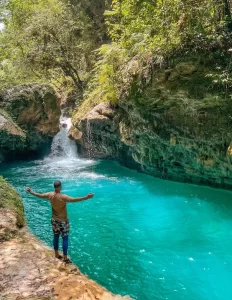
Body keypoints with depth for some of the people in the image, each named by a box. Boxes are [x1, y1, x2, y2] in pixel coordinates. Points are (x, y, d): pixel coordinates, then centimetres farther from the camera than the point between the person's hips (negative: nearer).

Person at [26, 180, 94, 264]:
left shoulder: (50, 195, -8)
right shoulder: (63, 197, -26)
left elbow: (39, 195, 6)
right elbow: (74, 200, -38)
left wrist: (30, 191, 23)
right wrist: (86, 197, -43)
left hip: (54, 220, 6)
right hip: (63, 221, -6)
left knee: (56, 237, 18)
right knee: (65, 238, 3)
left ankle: (56, 254, 31)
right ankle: (65, 258, 8)